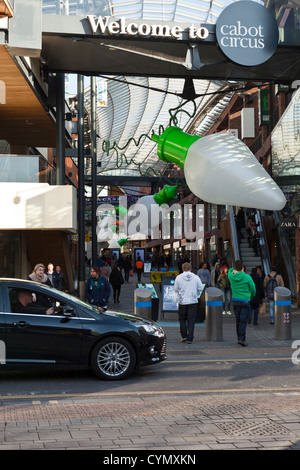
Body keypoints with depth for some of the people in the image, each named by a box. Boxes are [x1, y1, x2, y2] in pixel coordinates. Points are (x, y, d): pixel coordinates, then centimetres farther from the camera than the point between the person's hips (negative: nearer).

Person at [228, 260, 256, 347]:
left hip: (235, 301, 4)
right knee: (243, 320, -5)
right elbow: (253, 289, -1)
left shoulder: (231, 276, -2)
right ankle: (242, 339, -13)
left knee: (238, 320, 13)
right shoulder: (247, 277, -11)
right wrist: (253, 295, 18)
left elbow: (230, 270, 24)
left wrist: (234, 270, 10)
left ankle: (239, 338, 19)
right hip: (245, 301, -4)